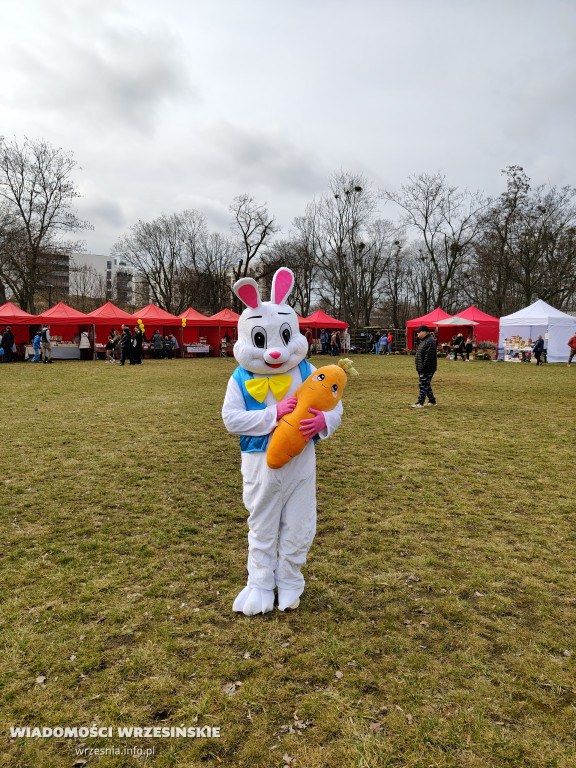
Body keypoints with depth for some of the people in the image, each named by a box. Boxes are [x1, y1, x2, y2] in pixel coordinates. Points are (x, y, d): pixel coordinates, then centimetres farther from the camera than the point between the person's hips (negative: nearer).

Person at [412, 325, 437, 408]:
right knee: (427, 385, 16)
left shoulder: (430, 341, -17)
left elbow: (429, 356, -23)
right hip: (422, 369, 11)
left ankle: (420, 403, -3)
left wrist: (424, 366, -24)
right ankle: (432, 401, 25)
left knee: (423, 385, -7)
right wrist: (419, 367, 18)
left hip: (427, 370, -11)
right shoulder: (423, 341, 17)